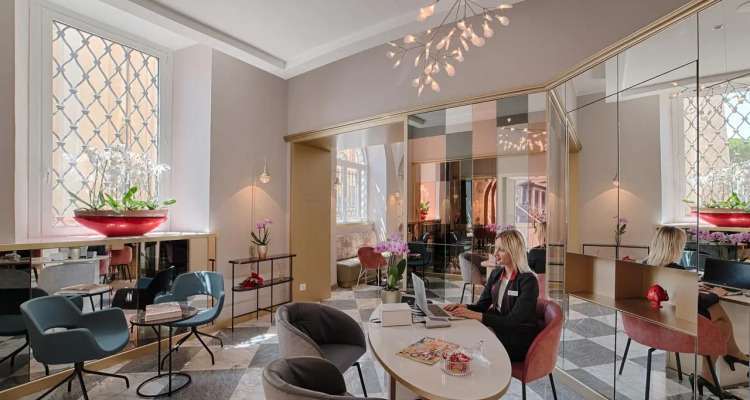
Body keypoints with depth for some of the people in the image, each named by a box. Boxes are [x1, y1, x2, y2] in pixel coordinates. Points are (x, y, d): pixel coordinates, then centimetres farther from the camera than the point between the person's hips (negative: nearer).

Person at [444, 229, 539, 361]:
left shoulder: (528, 281, -16)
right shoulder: (496, 274, 5)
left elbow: (513, 321, -22)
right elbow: (482, 305, 7)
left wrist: (476, 315, -29)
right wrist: (464, 307, -14)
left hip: (521, 340, -5)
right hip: (500, 331, 6)